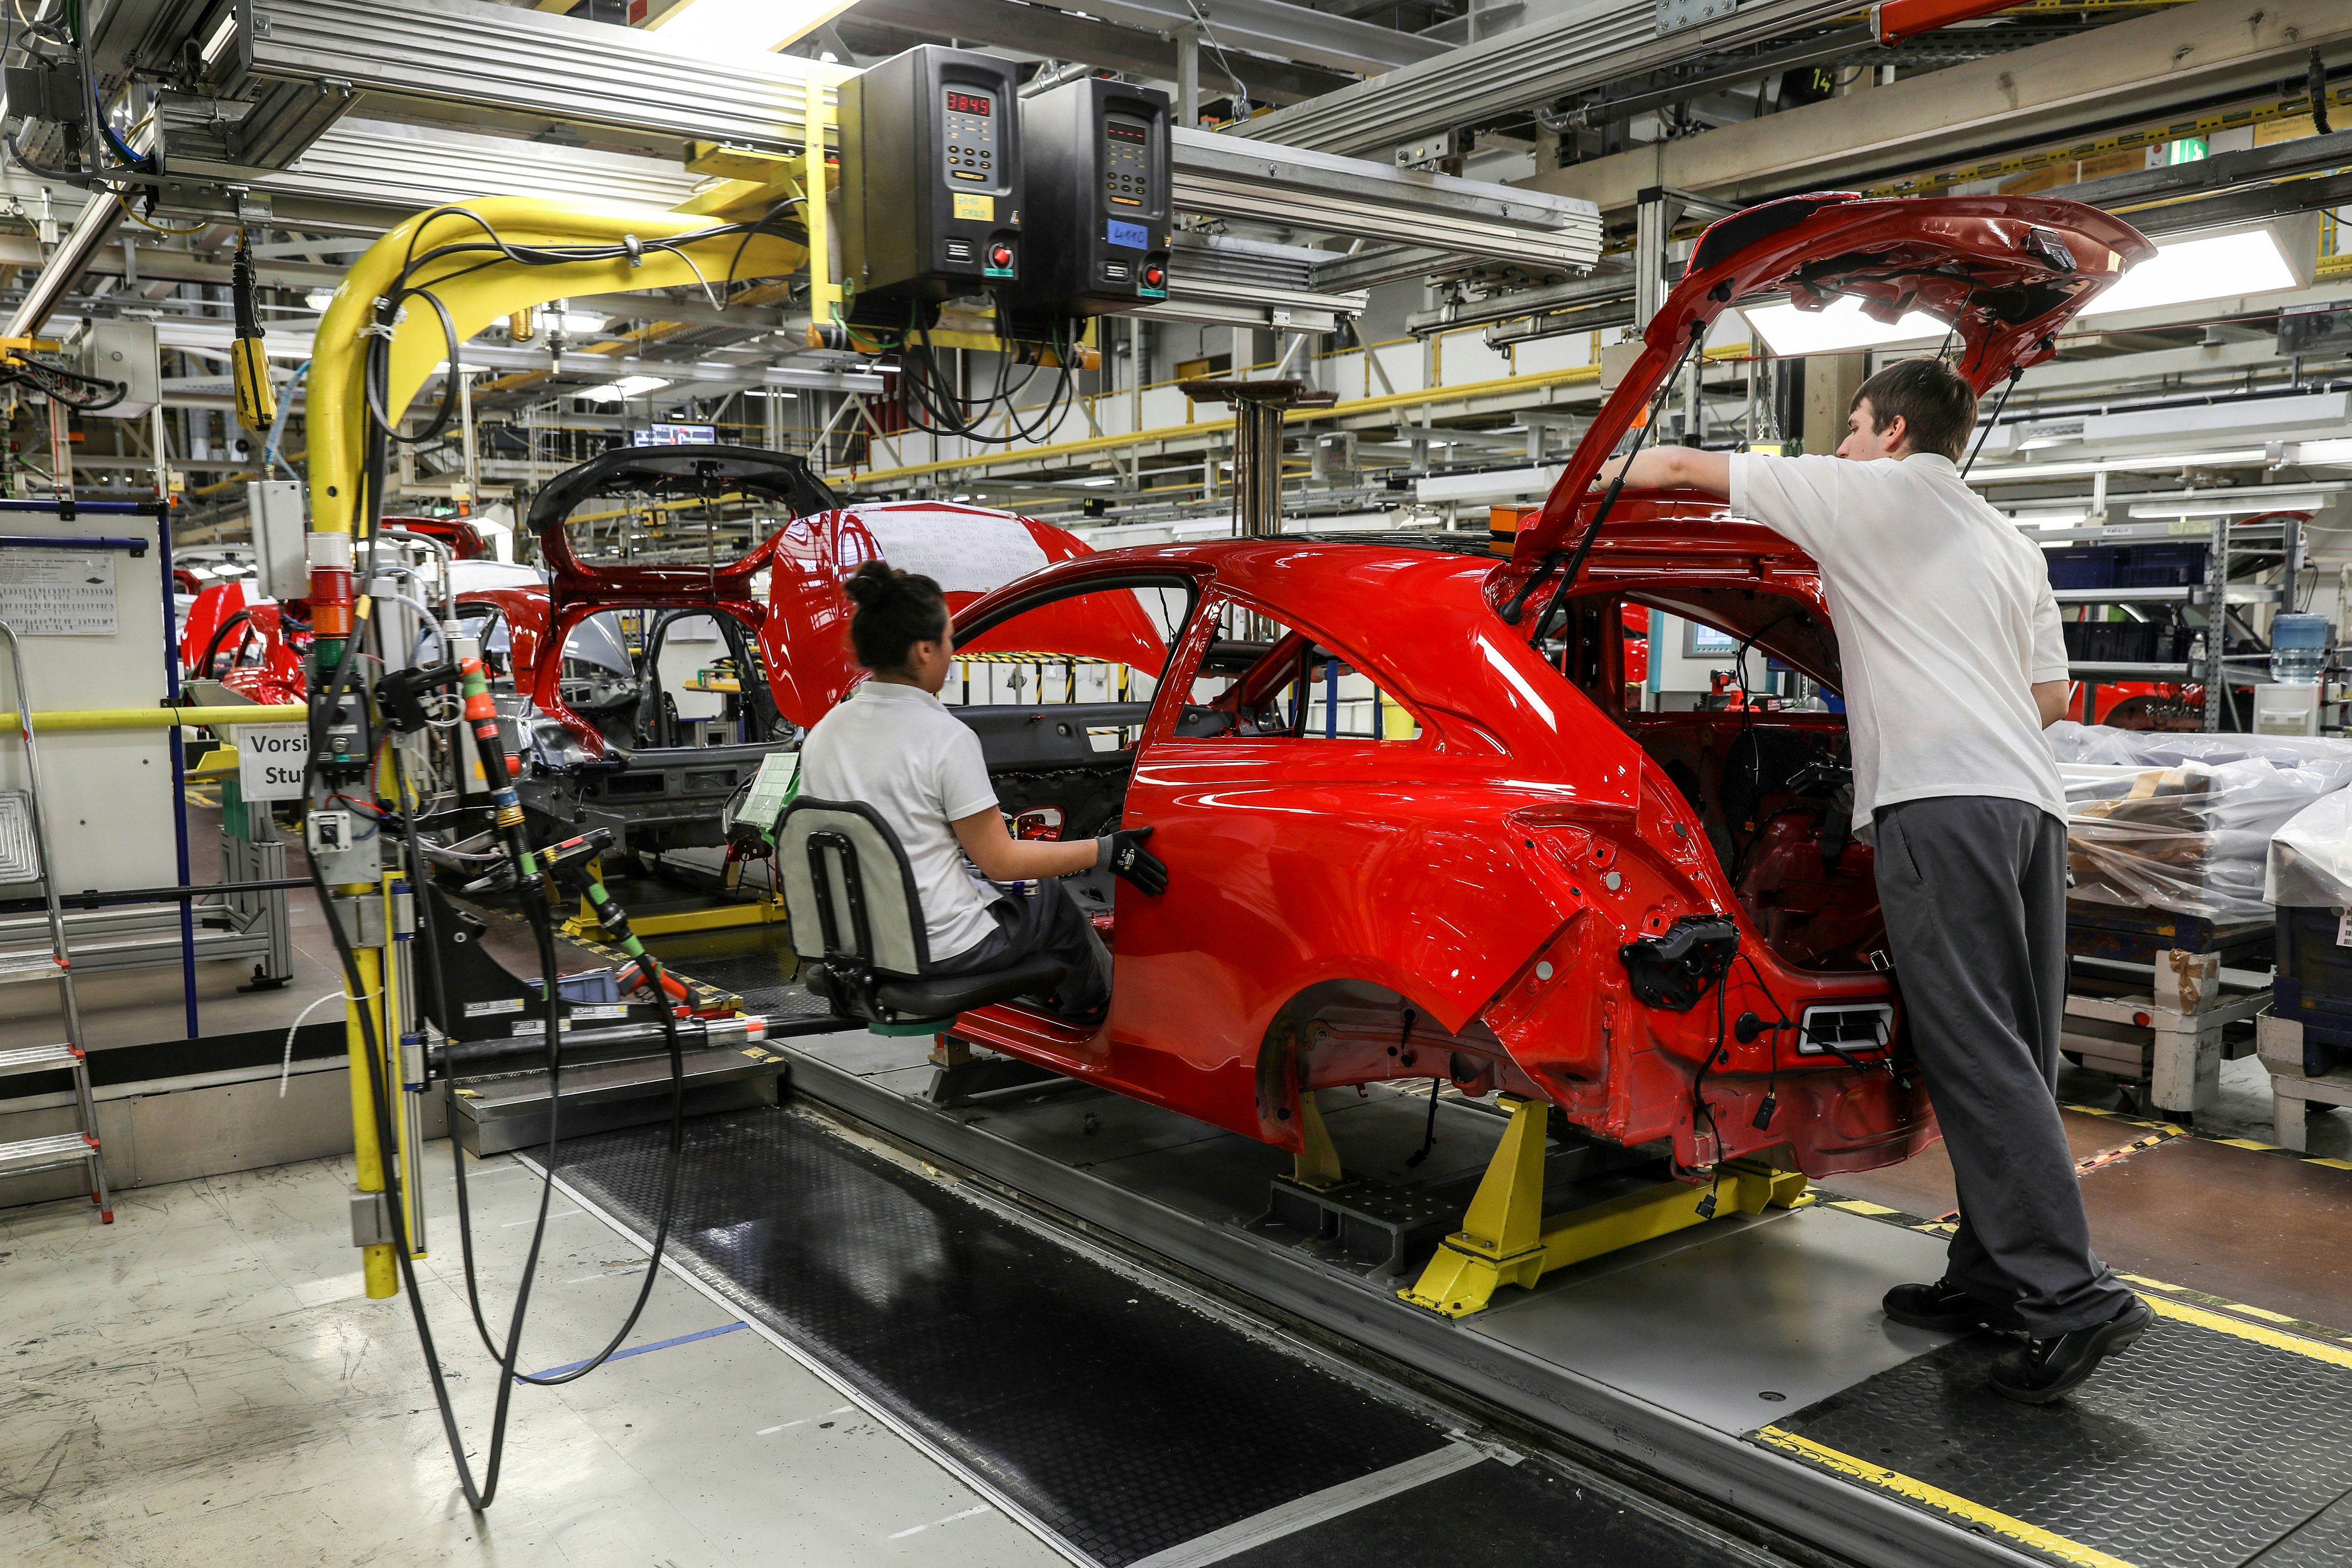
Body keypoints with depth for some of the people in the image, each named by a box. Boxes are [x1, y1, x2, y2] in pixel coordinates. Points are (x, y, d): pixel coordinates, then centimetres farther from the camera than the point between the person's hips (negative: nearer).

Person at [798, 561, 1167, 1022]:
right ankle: (1097, 1004, 45)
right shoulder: (946, 737, -21)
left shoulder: (822, 733, -1)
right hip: (941, 949, -7)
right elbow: (1001, 861, -16)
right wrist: (1106, 852, -7)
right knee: (1050, 897, 22)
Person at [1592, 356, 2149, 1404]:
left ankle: (2073, 1296, -16)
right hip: (2031, 798, 8)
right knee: (2009, 1059, 8)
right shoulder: (2011, 544, 27)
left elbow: (1682, 467, 12)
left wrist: (1603, 480, 30)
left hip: (1938, 798, -8)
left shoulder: (1864, 494, 8)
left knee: (1976, 1054, -12)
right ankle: (1990, 1277, 13)